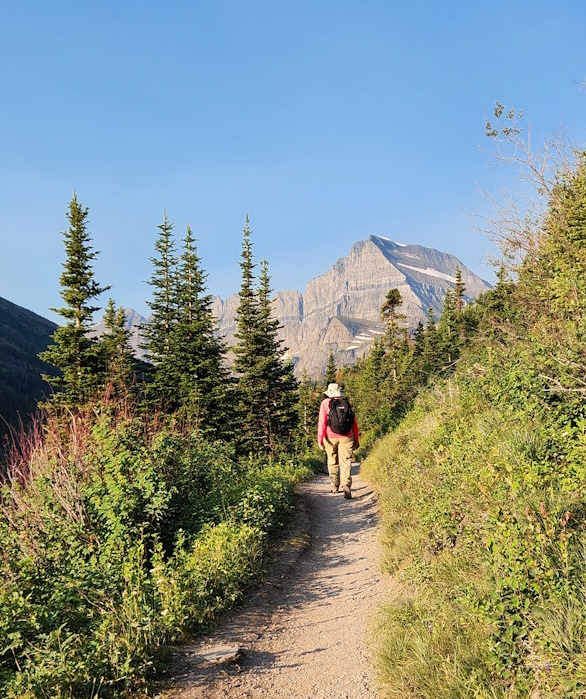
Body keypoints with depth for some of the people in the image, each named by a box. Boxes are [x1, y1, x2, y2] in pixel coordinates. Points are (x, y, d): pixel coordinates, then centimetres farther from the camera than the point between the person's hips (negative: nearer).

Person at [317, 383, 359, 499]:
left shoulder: (325, 403, 3)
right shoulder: (347, 403, 9)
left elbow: (322, 422, -5)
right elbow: (354, 423, 10)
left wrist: (320, 439, -5)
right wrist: (356, 440, 16)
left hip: (330, 437, 0)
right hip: (346, 437, 0)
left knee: (332, 462, 15)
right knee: (346, 462, -3)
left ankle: (334, 487, 26)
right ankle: (346, 487, -21)